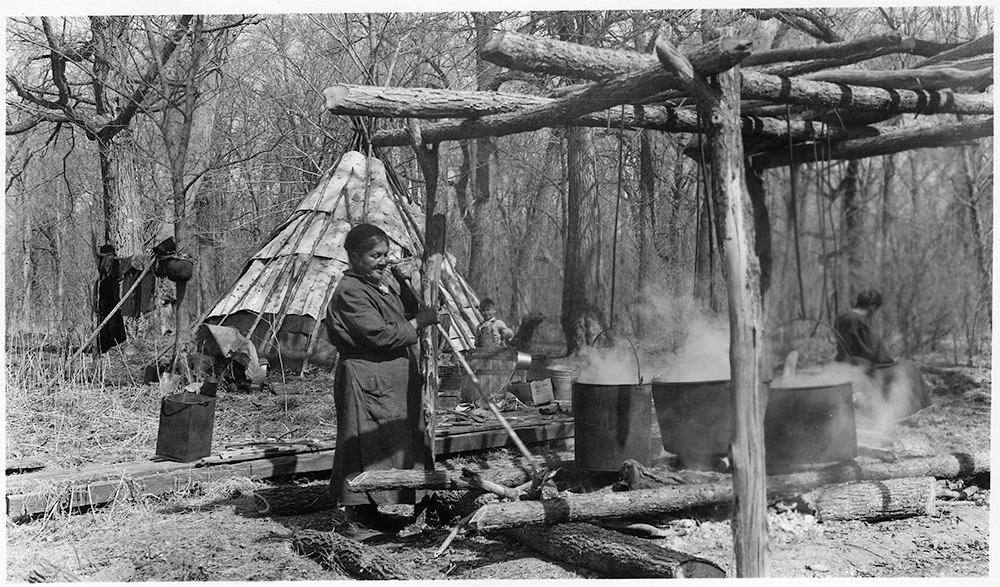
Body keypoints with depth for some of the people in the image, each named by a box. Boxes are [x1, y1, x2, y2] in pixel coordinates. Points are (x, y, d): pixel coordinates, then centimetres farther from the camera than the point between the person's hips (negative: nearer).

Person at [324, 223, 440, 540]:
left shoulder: (384, 279, 14)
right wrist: (421, 321, -14)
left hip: (395, 379, 10)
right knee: (369, 446, -4)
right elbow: (381, 335, -22)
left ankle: (378, 512, 26)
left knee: (398, 444, 14)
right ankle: (355, 519, 7)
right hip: (366, 380, -10)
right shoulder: (350, 291, -16)